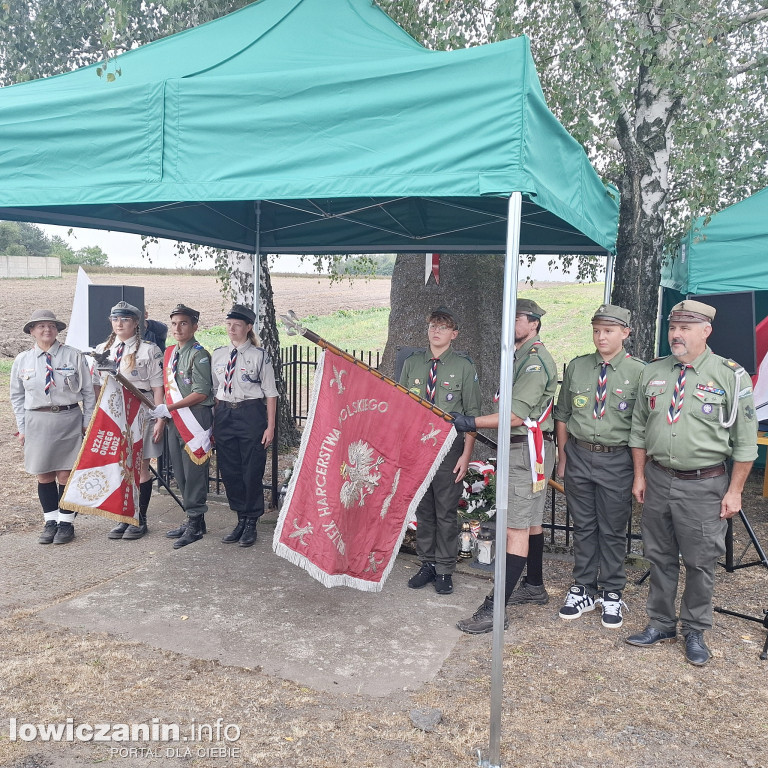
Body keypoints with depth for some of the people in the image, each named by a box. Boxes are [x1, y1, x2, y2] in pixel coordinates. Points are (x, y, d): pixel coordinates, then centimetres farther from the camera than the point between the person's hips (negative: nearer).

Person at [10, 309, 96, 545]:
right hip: (37, 422, 2)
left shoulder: (74, 356, -1)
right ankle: (51, 521, 21)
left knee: (66, 475, 1)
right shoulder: (22, 361, 6)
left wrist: (87, 423, 0)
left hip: (69, 420, -2)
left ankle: (66, 522, 15)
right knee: (44, 475, 7)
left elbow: (88, 392, 3)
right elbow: (17, 397, 13)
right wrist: (22, 428, 8)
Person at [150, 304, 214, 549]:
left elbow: (201, 393, -17)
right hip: (174, 419, 8)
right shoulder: (169, 353, 14)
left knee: (193, 471, -3)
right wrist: (163, 412, 9)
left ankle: (195, 524, 7)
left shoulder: (199, 354, -11)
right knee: (180, 473, 13)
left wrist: (168, 408, -15)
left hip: (194, 419, -8)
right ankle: (192, 519, 24)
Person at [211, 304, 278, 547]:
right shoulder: (218, 355, 10)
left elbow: (270, 393, -3)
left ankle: (251, 523, 16)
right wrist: (214, 423, 10)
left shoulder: (259, 355, -3)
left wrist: (270, 427, -7)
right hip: (224, 414, 5)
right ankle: (240, 519, 25)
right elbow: (214, 390, 14)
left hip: (251, 414, -5)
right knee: (229, 470, 9)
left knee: (252, 471, 1)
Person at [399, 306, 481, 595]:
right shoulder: (411, 363, 7)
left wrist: (466, 454, -10)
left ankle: (445, 570, 17)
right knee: (423, 509, 12)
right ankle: (427, 564, 26)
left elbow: (473, 415, -3)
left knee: (446, 512, 4)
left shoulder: (464, 367, -2)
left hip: (449, 447, -3)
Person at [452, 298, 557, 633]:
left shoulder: (536, 361, -16)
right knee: (530, 521, 19)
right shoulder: (519, 356, 17)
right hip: (519, 447, 11)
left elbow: (516, 416, -23)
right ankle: (534, 586, 34)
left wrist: (472, 423, -21)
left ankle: (495, 610, -8)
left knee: (516, 529, -10)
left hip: (528, 450, -11)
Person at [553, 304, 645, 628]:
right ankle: (583, 590, 28)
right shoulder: (576, 367, 4)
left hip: (616, 459, -3)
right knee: (583, 526, 13)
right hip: (578, 455, 3)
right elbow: (562, 416, 10)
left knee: (613, 530, 9)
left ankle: (612, 595, 26)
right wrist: (562, 458, 9)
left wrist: (639, 469, -7)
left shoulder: (638, 372, -5)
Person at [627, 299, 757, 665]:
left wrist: (734, 491, -7)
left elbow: (745, 440, -6)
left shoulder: (731, 375, -9)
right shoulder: (652, 372, 4)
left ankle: (695, 632, 27)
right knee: (660, 557, 14)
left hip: (704, 485, -4)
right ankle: (661, 624, 31)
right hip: (658, 480, 4)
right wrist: (640, 476, 8)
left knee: (700, 562, 8)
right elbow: (639, 429, 10)